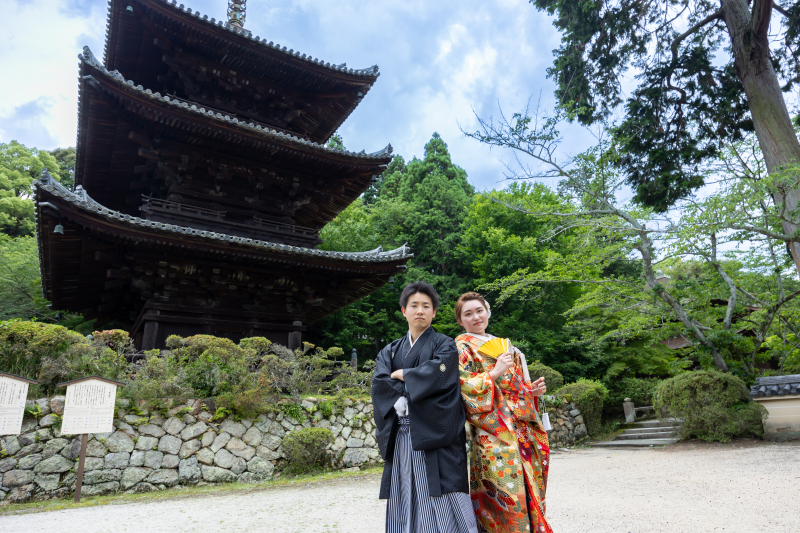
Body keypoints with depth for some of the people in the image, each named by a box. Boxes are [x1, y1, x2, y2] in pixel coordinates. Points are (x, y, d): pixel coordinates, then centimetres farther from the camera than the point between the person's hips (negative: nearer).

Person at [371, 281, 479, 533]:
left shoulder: (444, 345, 6)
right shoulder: (391, 350, 16)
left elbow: (437, 373, -13)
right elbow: (379, 383, 1)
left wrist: (402, 375, -2)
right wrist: (405, 396, -15)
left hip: (434, 435, -3)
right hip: (401, 435, 4)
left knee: (441, 502, -6)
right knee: (404, 501, 5)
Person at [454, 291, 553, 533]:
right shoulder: (463, 346, -2)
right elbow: (461, 386, -14)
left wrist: (532, 389, 6)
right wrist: (494, 373, -19)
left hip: (521, 430, 7)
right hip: (494, 434, -7)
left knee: (528, 493, 9)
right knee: (507, 495, -9)